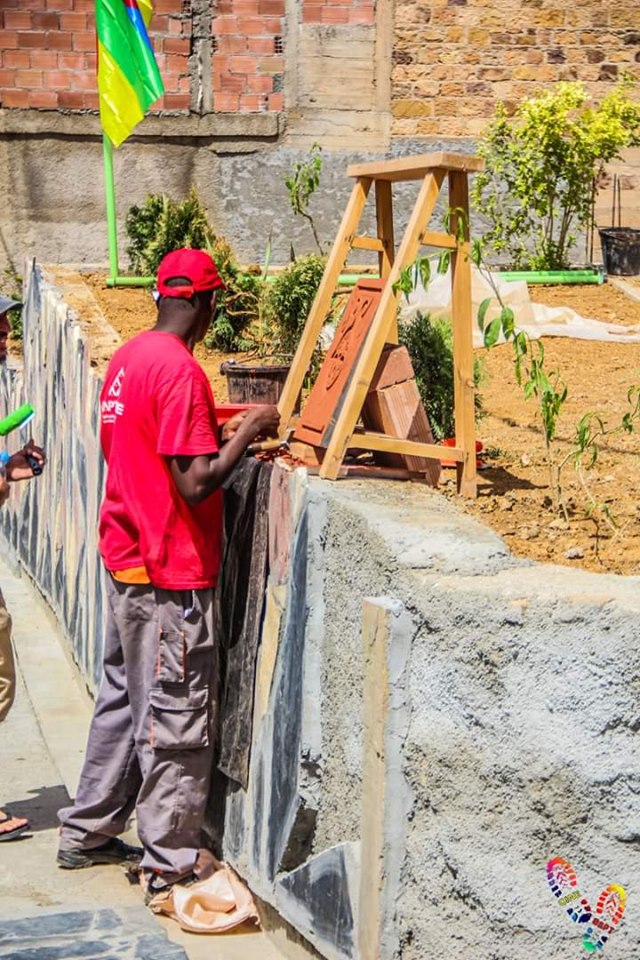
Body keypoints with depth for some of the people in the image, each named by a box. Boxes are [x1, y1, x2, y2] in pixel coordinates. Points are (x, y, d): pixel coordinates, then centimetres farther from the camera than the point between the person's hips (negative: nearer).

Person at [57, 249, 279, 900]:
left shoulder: (128, 357, 8)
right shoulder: (180, 369, -20)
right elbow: (195, 484, -24)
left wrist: (218, 435, 16)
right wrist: (247, 432, -11)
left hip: (127, 558, 9)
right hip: (171, 573, -9)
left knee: (124, 698, 20)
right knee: (176, 720, 1)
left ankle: (87, 834, 31)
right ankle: (169, 866, 10)